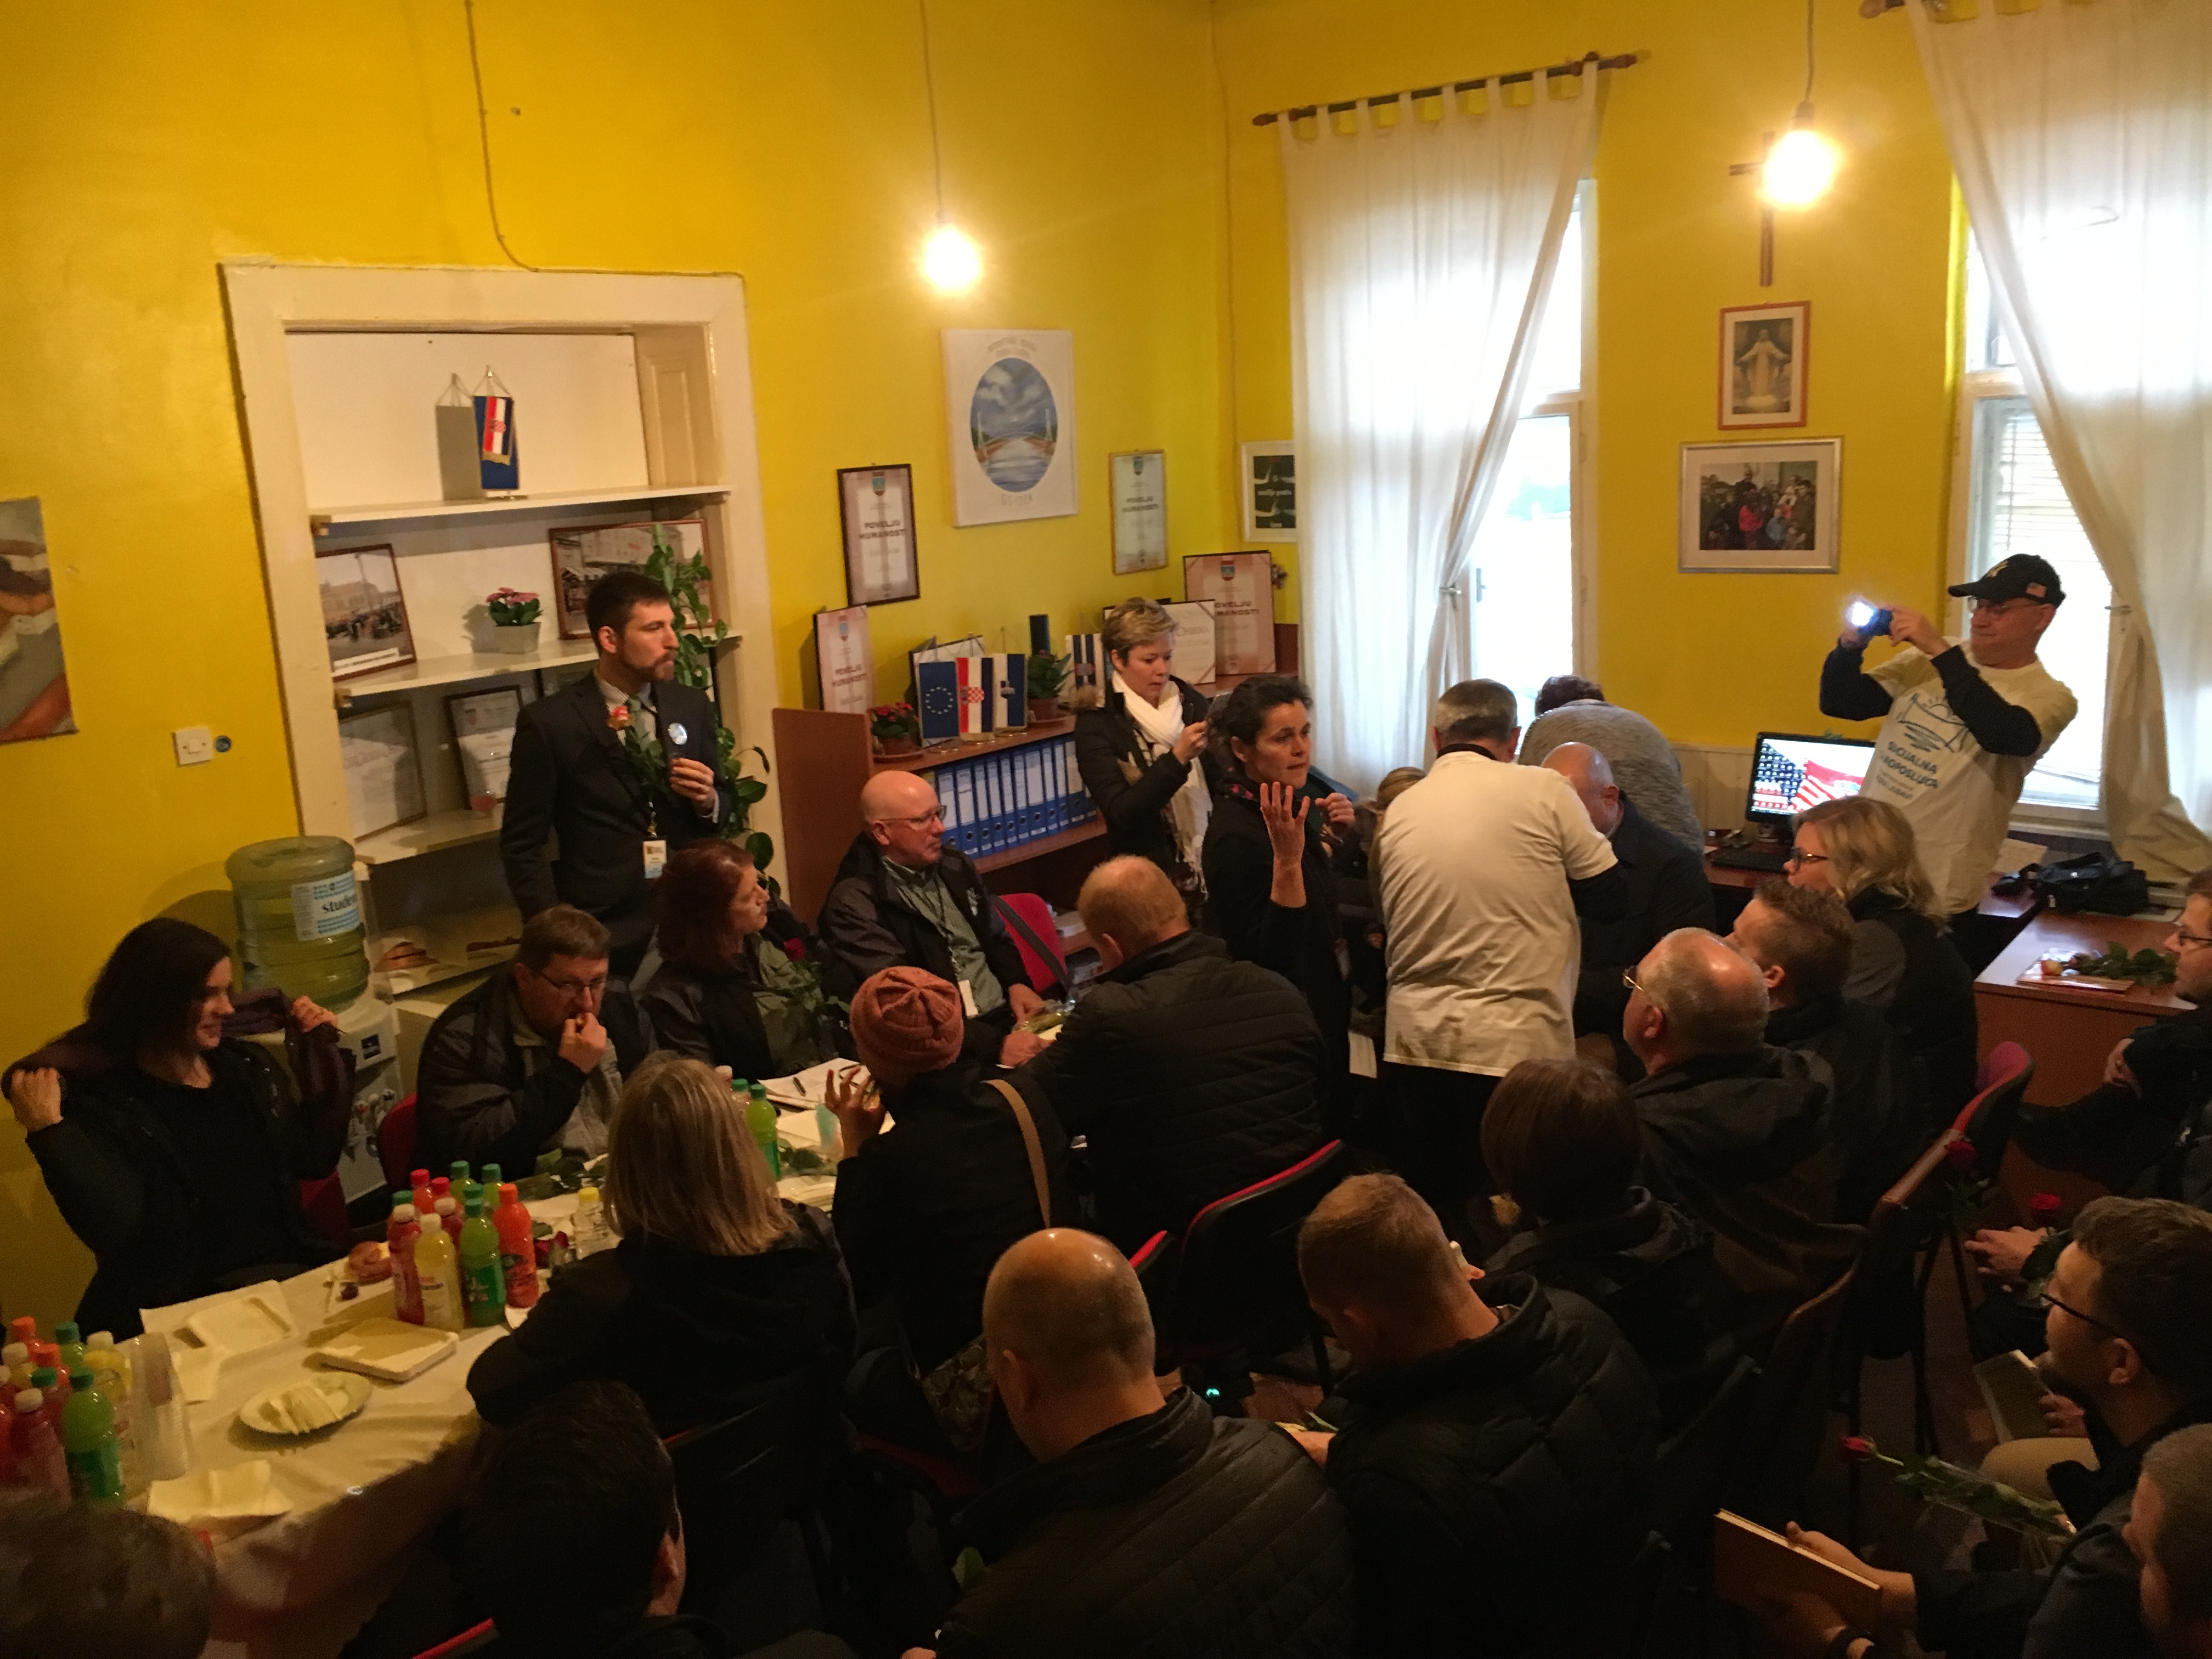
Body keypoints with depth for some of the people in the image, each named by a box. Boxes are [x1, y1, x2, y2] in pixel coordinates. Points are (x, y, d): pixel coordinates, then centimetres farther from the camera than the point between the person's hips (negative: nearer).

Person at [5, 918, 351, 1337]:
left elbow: (314, 1161, 15)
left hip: (290, 1269, 6)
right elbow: (113, 1230, -18)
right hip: (178, 1304, -6)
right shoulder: (101, 1100, -7)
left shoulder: (249, 1065, 9)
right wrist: (47, 1130, -23)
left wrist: (319, 1057, 10)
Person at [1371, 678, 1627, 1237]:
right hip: (1516, 1046, -4)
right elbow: (1611, 898, -2)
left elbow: (1387, 931, 10)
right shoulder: (1542, 791, -8)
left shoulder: (1397, 812, 3)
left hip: (1415, 1043, 4)